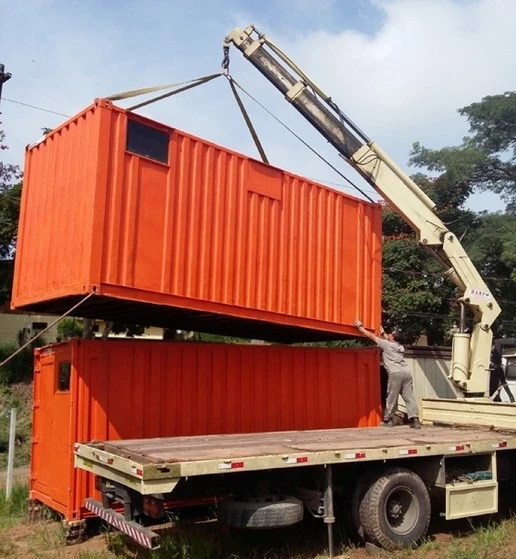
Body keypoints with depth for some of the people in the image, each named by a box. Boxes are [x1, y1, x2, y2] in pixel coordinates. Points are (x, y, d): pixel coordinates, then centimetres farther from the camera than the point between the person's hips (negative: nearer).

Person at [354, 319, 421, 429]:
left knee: (392, 397, 1)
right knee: (409, 397, 1)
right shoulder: (400, 346, 26)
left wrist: (360, 327, 21)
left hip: (395, 373, -6)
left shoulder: (386, 344, 7)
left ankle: (388, 420, 8)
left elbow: (371, 336, 12)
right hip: (406, 372, 6)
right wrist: (383, 333, 59)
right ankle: (414, 419, -9)